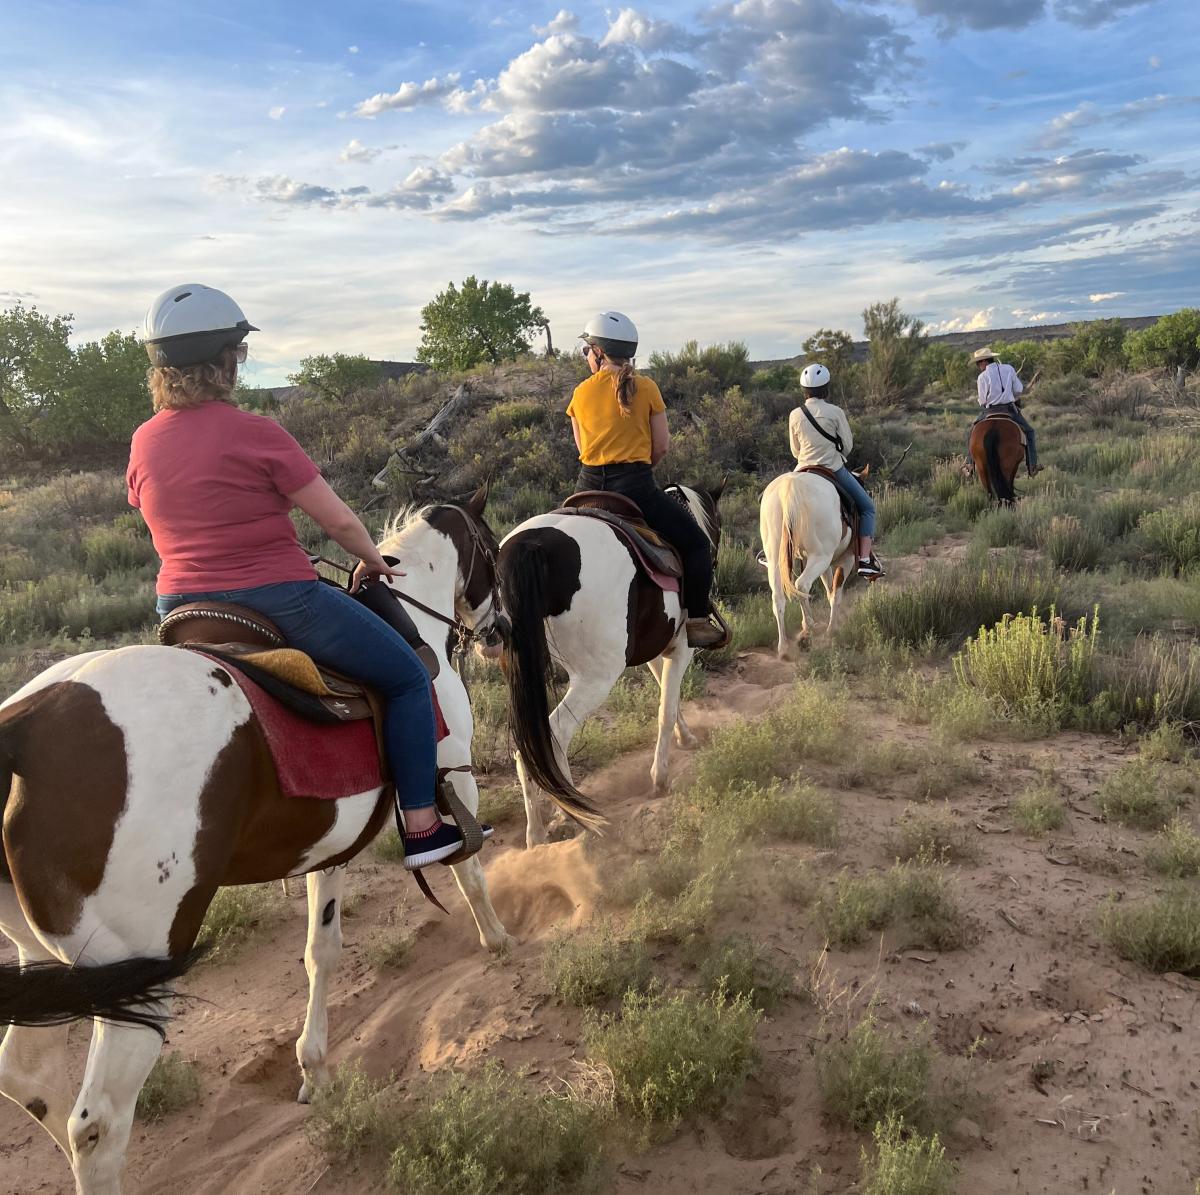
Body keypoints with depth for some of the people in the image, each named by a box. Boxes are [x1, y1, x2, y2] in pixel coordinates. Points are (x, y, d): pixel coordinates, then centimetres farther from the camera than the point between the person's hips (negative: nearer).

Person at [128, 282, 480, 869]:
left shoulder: (143, 442, 3)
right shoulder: (255, 434, -16)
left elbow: (167, 526, 15)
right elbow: (337, 519, -10)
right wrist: (373, 560, 9)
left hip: (180, 611, 7)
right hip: (279, 601, -7)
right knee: (407, 676, 9)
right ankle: (421, 828, 9)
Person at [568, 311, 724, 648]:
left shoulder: (580, 393, 5)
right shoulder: (646, 388, -2)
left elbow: (582, 448, 13)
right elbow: (662, 447, 1)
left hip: (589, 486, 4)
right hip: (635, 487, -3)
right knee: (696, 543, 9)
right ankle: (697, 622, 3)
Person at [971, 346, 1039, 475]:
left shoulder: (983, 376, -9)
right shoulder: (1009, 369, 0)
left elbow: (982, 401, -4)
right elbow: (1018, 389, 6)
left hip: (990, 411, -2)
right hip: (1010, 409, 2)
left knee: (971, 433, 21)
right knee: (1029, 432, 19)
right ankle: (1032, 466, 10)